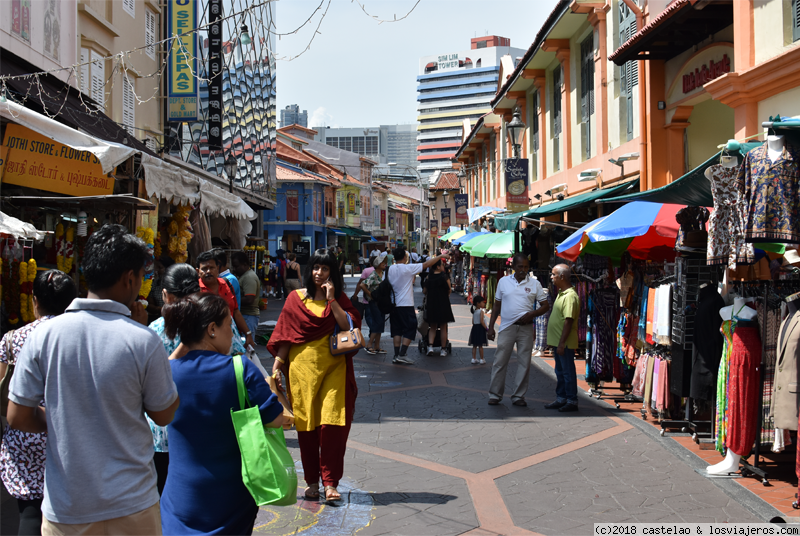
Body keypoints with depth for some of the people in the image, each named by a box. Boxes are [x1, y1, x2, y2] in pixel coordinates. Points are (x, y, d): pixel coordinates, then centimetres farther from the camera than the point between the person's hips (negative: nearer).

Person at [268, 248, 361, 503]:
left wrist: (332, 300, -11)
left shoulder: (339, 298, 8)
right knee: (306, 424, 4)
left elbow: (349, 327, -7)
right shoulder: (296, 298, 6)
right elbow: (285, 334, 7)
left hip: (333, 367, 0)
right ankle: (312, 481, 17)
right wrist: (277, 365, 1)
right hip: (303, 367, 0)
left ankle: (330, 482, -3)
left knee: (333, 423, -10)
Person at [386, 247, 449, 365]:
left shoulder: (389, 270, 2)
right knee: (410, 329, 1)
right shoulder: (408, 268, -12)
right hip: (406, 305, -6)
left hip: (393, 305, 6)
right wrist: (440, 256, 3)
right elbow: (427, 264, -6)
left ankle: (396, 355, 9)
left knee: (397, 330, 11)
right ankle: (401, 356, -7)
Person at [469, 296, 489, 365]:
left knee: (474, 345, 9)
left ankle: (473, 359, 12)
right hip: (480, 328, -6)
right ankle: (482, 359, 6)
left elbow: (473, 322, 10)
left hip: (475, 328, 6)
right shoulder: (481, 311, -13)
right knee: (480, 345, 0)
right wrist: (486, 328, -15)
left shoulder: (474, 311, 8)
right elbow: (482, 321, -20)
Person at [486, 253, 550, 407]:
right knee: (500, 361, -1)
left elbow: (546, 306, 6)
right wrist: (491, 327, 6)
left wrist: (532, 314, -12)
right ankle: (495, 395, 9)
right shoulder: (503, 282, 7)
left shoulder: (534, 283, 4)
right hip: (507, 327, 0)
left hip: (526, 328, 0)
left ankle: (518, 396, 13)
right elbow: (497, 306, 12)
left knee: (524, 363, 3)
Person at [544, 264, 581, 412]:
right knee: (560, 371, 17)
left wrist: (562, 343, -24)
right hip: (558, 341, 10)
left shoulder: (570, 296, -20)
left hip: (565, 343, -10)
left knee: (568, 371, -1)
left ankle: (572, 401, 8)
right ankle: (561, 399, 27)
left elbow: (568, 321, -23)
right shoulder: (561, 293, 13)